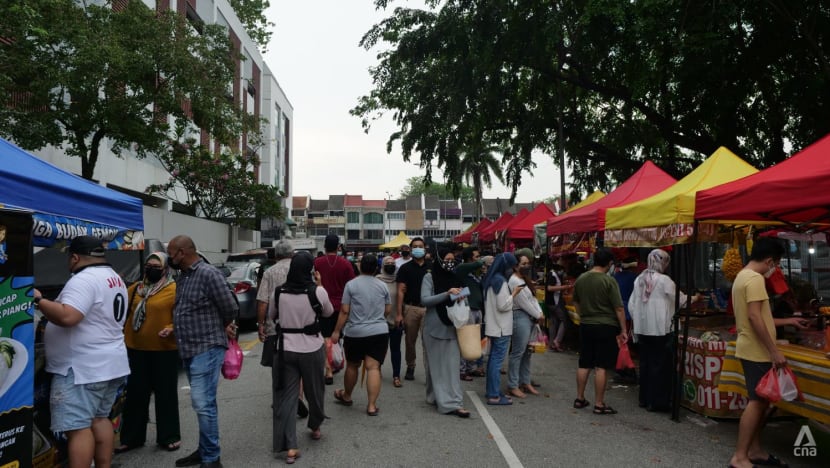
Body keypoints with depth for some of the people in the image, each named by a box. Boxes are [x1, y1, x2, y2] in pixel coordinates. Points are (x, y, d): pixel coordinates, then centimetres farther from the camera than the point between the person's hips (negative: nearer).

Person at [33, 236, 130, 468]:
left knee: (78, 427, -6)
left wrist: (37, 299, -16)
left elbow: (67, 317, -29)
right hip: (110, 364, 10)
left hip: (83, 369, -10)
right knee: (99, 419, 18)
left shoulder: (84, 280, -17)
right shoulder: (115, 278, 15)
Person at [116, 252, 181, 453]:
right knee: (136, 394, 14)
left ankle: (168, 436, 20)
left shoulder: (175, 290, -8)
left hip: (164, 351, -5)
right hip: (136, 349, 5)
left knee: (165, 394, 7)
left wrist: (171, 329, -27)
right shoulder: (135, 289, 9)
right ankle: (131, 437, 27)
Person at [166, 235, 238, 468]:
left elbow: (231, 309, -12)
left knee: (203, 404, -8)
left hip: (207, 349, -9)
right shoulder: (182, 277, 13)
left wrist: (222, 329, 4)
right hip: (189, 351, 9)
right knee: (203, 403, 16)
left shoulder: (208, 274, -15)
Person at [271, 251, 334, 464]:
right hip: (312, 349, -1)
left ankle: (290, 447, 2)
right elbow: (329, 312, 6)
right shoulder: (317, 292, -13)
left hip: (286, 349, 1)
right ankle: (315, 428, 42)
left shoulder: (279, 292, -5)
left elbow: (273, 314, 13)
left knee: (287, 396, 6)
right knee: (314, 391, 20)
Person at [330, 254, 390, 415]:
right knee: (373, 367, -1)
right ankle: (372, 405, -4)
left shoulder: (351, 284, -6)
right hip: (379, 331, 2)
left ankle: (346, 396, 36)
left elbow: (344, 311, -8)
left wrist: (336, 331, -1)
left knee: (352, 366, 16)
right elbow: (388, 310, 11)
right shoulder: (382, 286, 4)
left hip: (355, 332, -1)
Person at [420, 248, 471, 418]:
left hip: (452, 326, 4)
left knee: (452, 364, 3)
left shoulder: (455, 278, 9)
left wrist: (461, 296, -5)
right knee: (437, 365, 1)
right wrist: (447, 294, -22)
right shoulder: (430, 277, -4)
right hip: (435, 327, -4)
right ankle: (449, 403, 4)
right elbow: (425, 300, -14)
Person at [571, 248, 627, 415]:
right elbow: (619, 308, -13)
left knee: (584, 364, 13)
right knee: (601, 367, -2)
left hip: (585, 326, 6)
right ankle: (599, 404, 4)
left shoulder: (580, 279, 4)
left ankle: (580, 399, 22)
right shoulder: (609, 281, -14)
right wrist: (623, 330, -5)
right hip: (605, 327, -6)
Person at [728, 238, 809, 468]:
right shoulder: (755, 278, -16)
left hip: (752, 350, 10)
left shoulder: (743, 276, 16)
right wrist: (774, 351, -21)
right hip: (757, 351, -10)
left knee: (759, 401, 15)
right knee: (758, 402, -6)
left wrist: (788, 321, 26)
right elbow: (755, 318, -24)